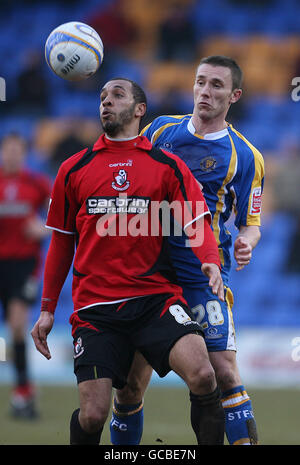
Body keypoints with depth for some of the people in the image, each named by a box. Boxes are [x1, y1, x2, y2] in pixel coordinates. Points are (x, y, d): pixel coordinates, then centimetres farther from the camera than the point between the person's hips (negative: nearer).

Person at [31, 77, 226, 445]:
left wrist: (211, 262, -23)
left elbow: (197, 223, -1)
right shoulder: (73, 170, 12)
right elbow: (61, 243, 18)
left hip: (155, 297, -1)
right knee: (93, 414, -10)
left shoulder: (168, 166, 8)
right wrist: (47, 309, 16)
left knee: (202, 375, -25)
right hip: (95, 306, 1)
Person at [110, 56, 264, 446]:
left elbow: (250, 223, 5)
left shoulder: (245, 157, 1)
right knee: (130, 383, 2)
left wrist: (246, 243, -17)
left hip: (202, 279, -3)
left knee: (224, 373, -16)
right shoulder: (161, 129, 9)